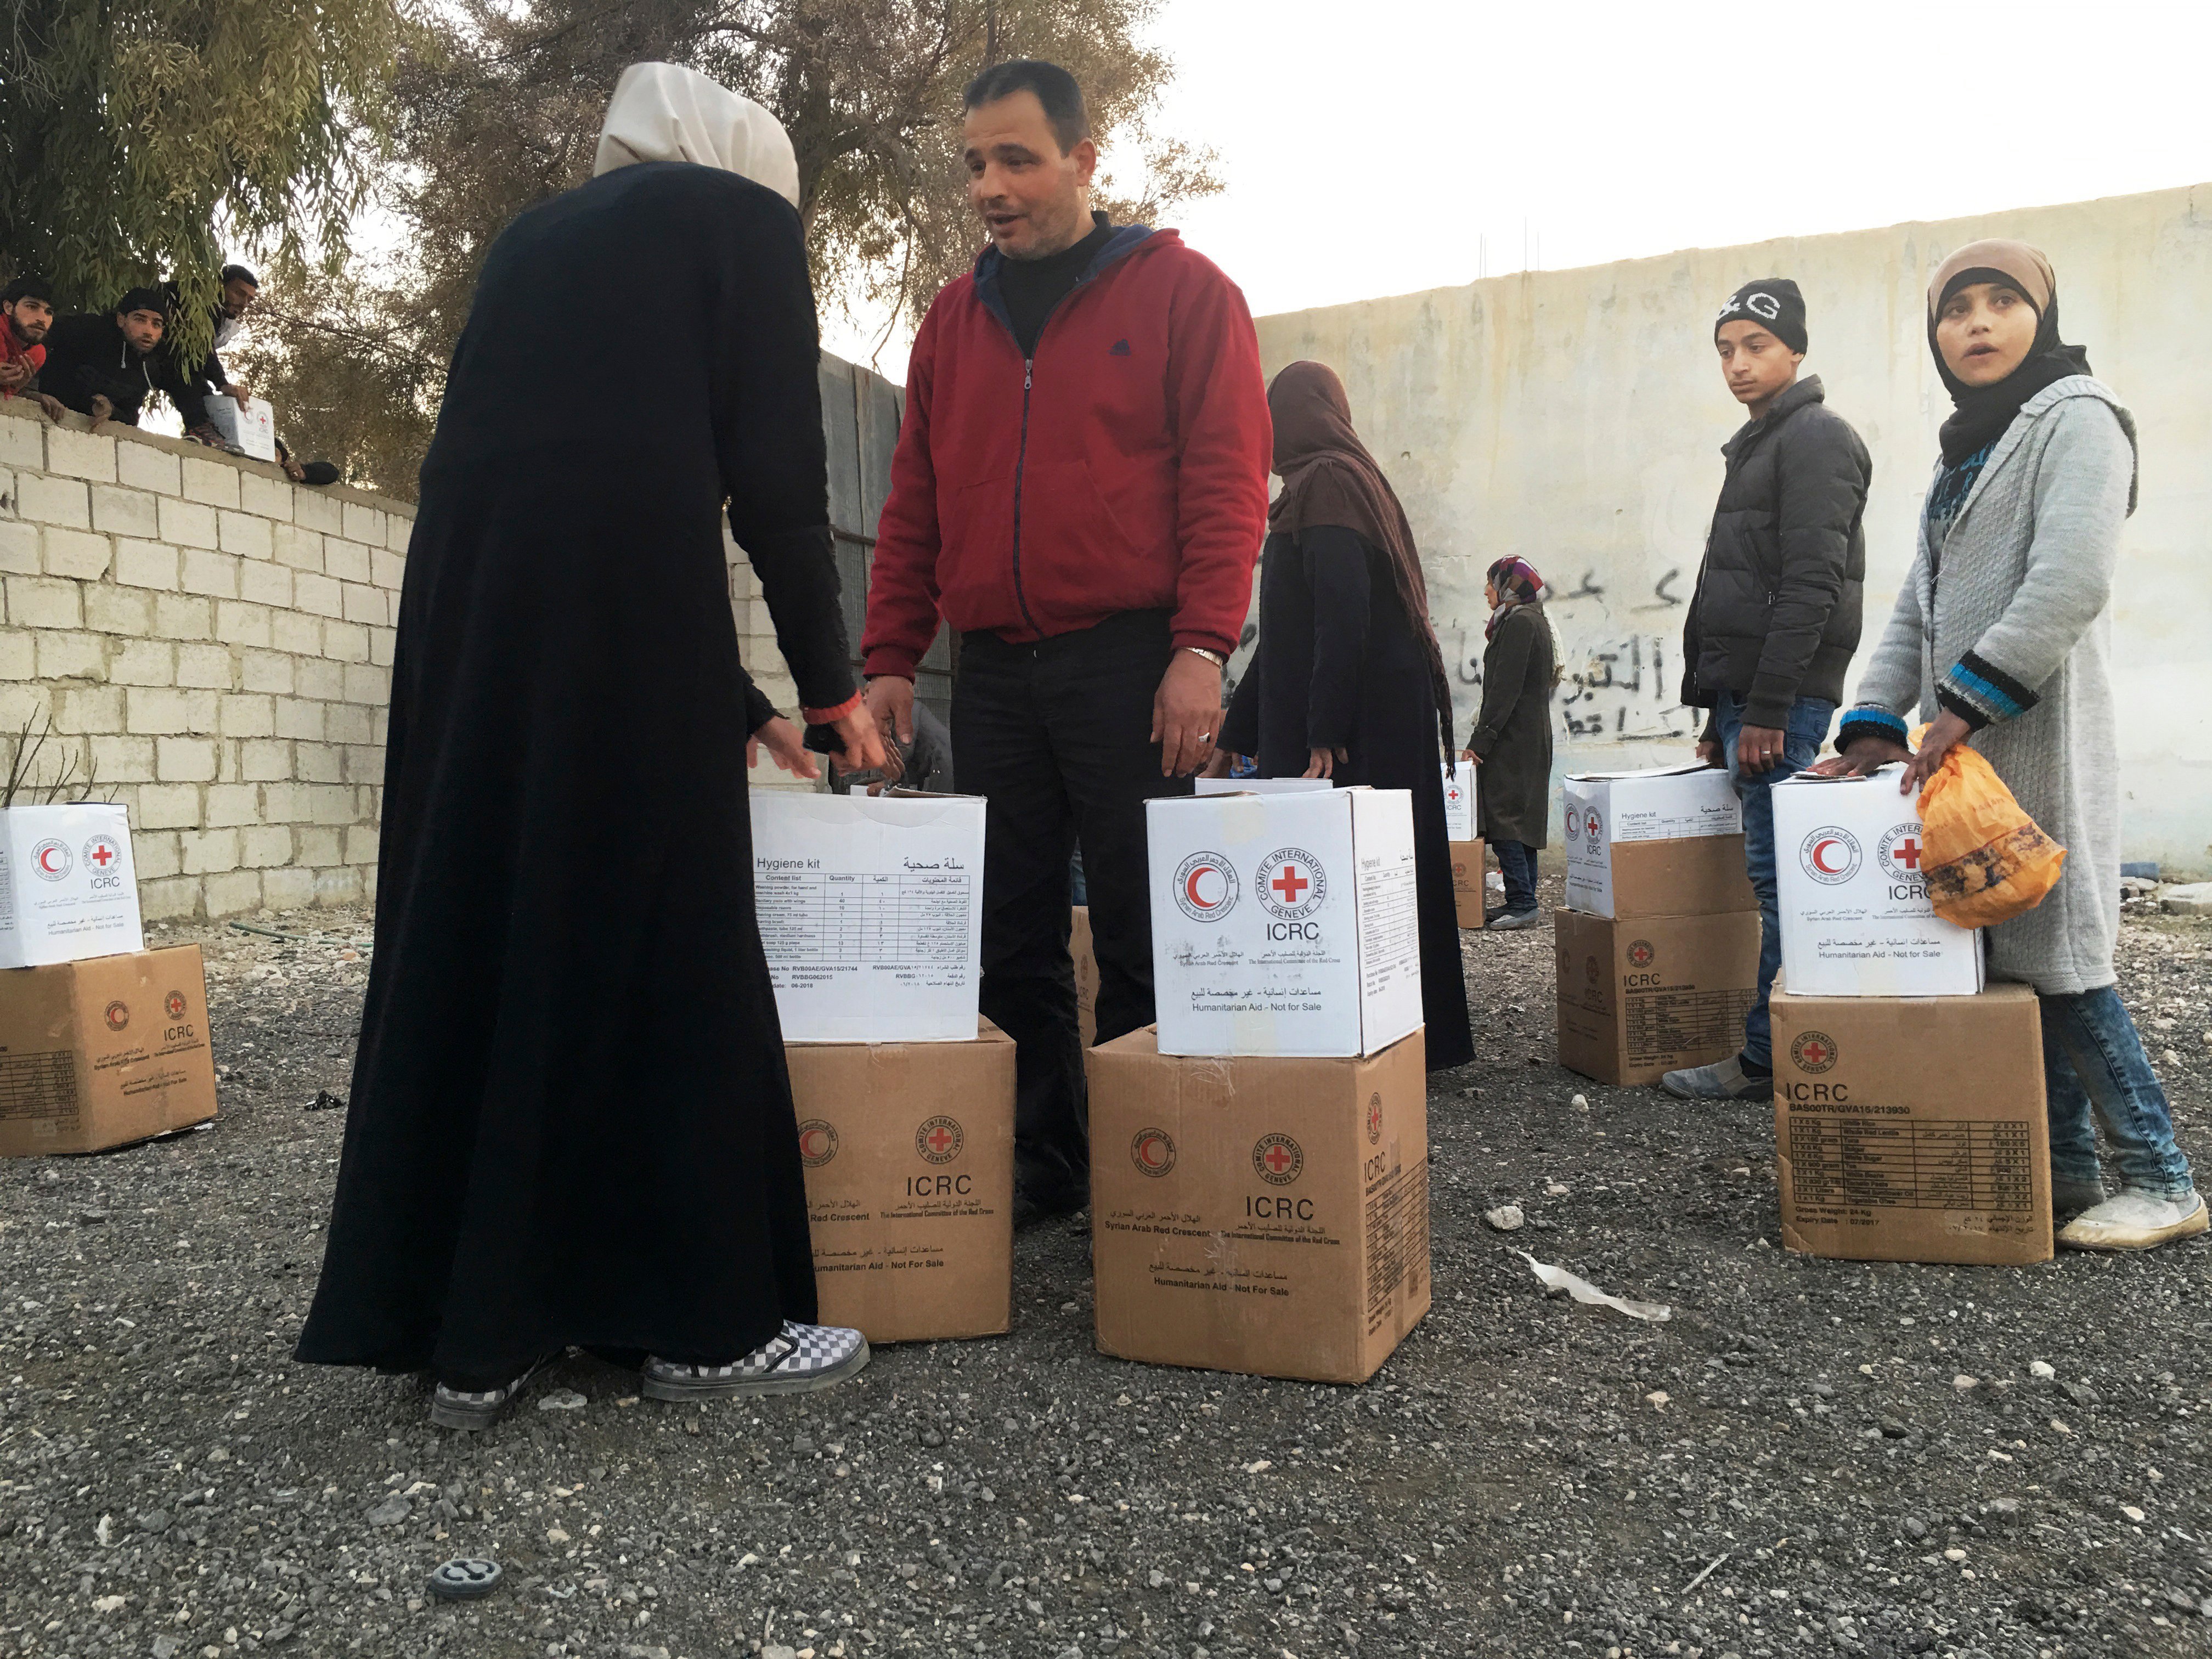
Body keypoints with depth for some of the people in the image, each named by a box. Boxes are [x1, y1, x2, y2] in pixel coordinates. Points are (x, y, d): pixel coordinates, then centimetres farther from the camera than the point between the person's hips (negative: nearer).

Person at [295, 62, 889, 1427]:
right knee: (659, 943, -1)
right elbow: (776, 484, 0)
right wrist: (830, 688, 11)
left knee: (473, 929, 9)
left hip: (468, 601, 7)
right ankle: (701, 1323, 7)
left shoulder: (544, 233, 29)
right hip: (620, 612, -6)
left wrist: (739, 703, 27)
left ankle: (474, 1331, 16)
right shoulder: (746, 216, 11)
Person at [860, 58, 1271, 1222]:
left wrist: (1201, 647, -15)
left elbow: (1226, 479, -4)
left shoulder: (1182, 293, 4)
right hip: (993, 669, 5)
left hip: (1129, 664, -4)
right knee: (1012, 942, 6)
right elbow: (914, 503, 17)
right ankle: (1040, 1168, 18)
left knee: (1141, 943, -1)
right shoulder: (952, 320, 18)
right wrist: (891, 657, 8)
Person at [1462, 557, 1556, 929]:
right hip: (1532, 739, 10)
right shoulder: (1534, 620, 19)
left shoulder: (1519, 621, -12)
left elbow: (1505, 688, -19)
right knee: (1521, 822, 11)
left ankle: (1523, 904, -14)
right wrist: (1485, 733, 18)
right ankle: (1524, 903, 14)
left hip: (1512, 741, -10)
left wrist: (1480, 740, -20)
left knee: (1503, 819, -12)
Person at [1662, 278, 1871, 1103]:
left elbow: (1810, 586, -17)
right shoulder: (1758, 446, 23)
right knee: (1777, 879, 10)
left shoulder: (1816, 438, -7)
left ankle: (1770, 1058, -3)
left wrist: (1765, 710, -21)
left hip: (1782, 700, -10)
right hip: (1747, 698, 10)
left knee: (1779, 879, -7)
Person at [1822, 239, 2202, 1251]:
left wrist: (1965, 703, -20)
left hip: (2036, 734, -8)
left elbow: (2069, 583, -18)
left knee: (2055, 952, -7)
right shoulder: (1966, 453, 22)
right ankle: (2063, 1168, 14)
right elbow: (1918, 605, 18)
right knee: (2006, 953, 7)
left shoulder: (2077, 418, -5)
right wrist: (1876, 721, 7)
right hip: (1962, 743, 8)